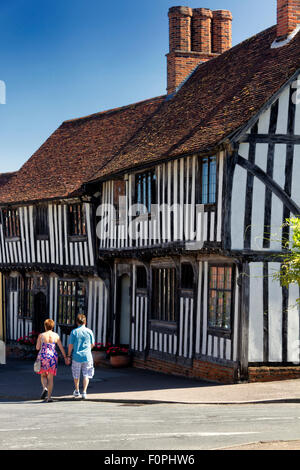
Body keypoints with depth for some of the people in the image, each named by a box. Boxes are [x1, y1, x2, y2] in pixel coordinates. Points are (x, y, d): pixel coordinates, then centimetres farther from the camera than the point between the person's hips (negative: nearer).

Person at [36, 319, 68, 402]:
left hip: (42, 356, -1)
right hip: (53, 357, 1)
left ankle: (45, 388, -12)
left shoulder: (41, 335, -3)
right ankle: (49, 397, 1)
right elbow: (61, 347, 2)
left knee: (43, 375, 18)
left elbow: (37, 347, 1)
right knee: (50, 378, 7)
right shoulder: (56, 335, 0)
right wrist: (65, 357, 9)